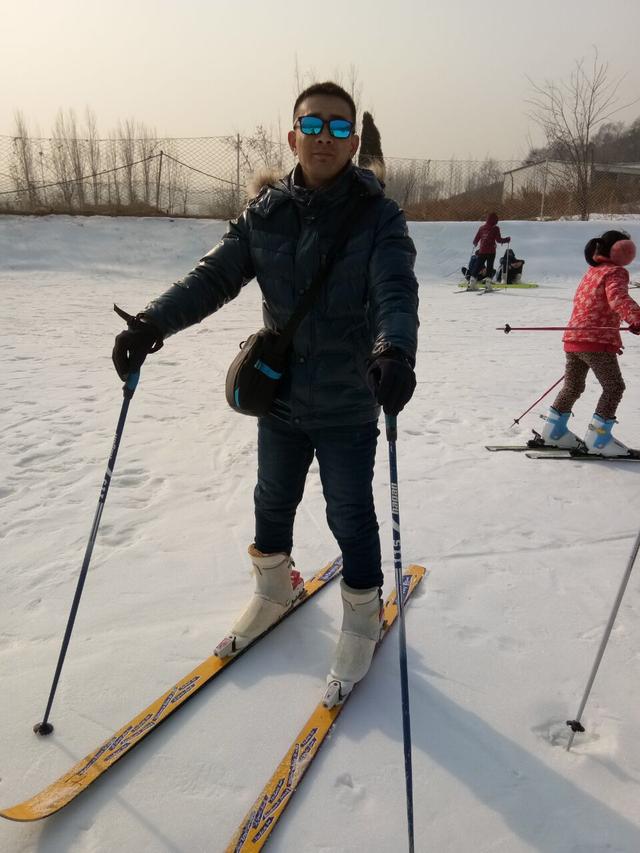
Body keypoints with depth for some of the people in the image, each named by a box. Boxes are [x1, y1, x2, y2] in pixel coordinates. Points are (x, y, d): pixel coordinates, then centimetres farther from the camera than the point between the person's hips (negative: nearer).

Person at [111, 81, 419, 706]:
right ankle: (274, 589, 48)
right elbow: (215, 276, -4)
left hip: (347, 403, -4)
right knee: (273, 501, 20)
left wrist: (394, 352, -46)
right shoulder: (266, 213, 0)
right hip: (279, 395, 4)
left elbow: (396, 292, -25)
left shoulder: (378, 217, -10)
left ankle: (362, 618, 32)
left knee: (350, 515, 7)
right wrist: (152, 322, -20)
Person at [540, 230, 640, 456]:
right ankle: (598, 438, -3)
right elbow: (618, 298, -26)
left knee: (573, 386, 17)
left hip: (574, 338, 9)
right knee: (614, 386, -1)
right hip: (597, 341, -8)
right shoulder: (615, 272, -5)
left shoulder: (592, 272, 21)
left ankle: (554, 430, 21)